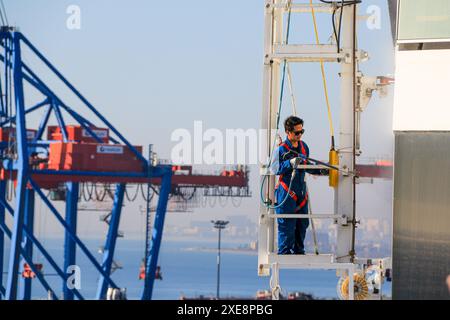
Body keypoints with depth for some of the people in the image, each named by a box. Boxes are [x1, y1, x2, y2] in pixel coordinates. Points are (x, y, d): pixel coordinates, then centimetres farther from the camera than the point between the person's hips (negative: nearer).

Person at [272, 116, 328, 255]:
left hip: (301, 191, 7)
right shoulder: (282, 149, -12)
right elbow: (276, 168, -17)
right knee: (286, 224, -5)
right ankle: (284, 252, 2)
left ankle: (299, 251, 24)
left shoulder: (304, 146, 10)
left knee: (302, 223, 12)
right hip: (286, 192, -7)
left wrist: (320, 171, 8)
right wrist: (290, 163, -29)